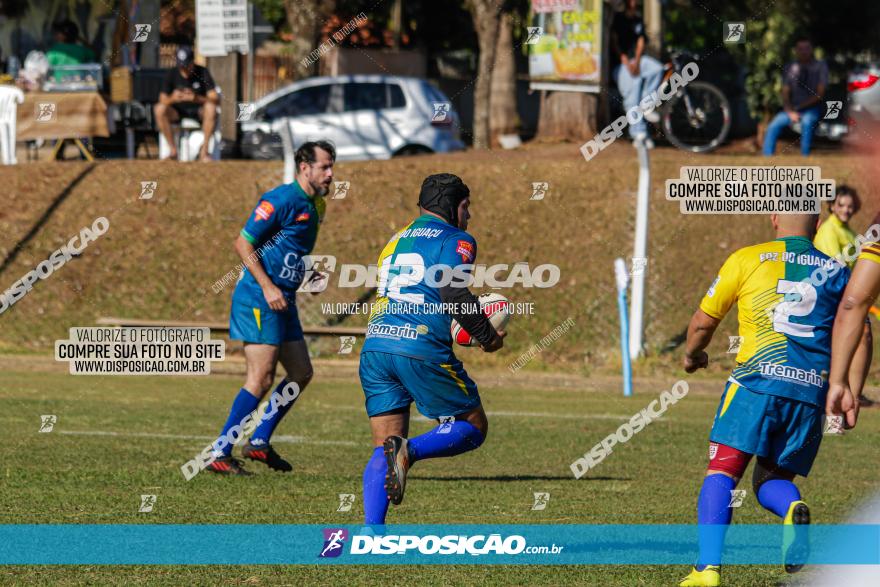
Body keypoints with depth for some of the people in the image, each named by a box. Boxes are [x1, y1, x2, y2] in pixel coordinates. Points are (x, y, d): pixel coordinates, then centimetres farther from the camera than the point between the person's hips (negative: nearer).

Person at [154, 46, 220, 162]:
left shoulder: (203, 73, -12)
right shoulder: (172, 74, -8)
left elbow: (216, 100, -21)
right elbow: (162, 100, -14)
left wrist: (197, 98, -40)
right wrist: (172, 98, -38)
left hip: (199, 111, -1)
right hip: (178, 112, 1)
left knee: (211, 108, -34)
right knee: (159, 109, -28)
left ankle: (204, 151, -24)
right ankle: (173, 150, -21)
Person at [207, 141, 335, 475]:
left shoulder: (314, 206, 14)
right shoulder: (282, 200, -14)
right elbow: (242, 244, -15)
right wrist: (268, 287, -20)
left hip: (282, 300, 10)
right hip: (258, 298, -10)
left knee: (301, 373, 10)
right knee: (261, 379, -11)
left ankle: (259, 442, 18)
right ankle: (219, 454, -7)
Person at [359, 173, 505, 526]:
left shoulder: (396, 241, 26)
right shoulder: (456, 241, 3)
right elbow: (454, 294, -11)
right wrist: (487, 336, 3)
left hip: (374, 347, 7)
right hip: (421, 351, -6)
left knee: (383, 449, 10)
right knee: (473, 428, 8)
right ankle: (408, 452, -18)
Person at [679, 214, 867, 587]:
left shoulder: (747, 259, 9)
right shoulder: (837, 272, 16)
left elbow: (703, 321, 14)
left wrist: (691, 354, 34)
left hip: (757, 379, -3)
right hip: (812, 391, 3)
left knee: (722, 472, -1)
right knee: (771, 478, 16)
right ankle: (793, 509, -20)